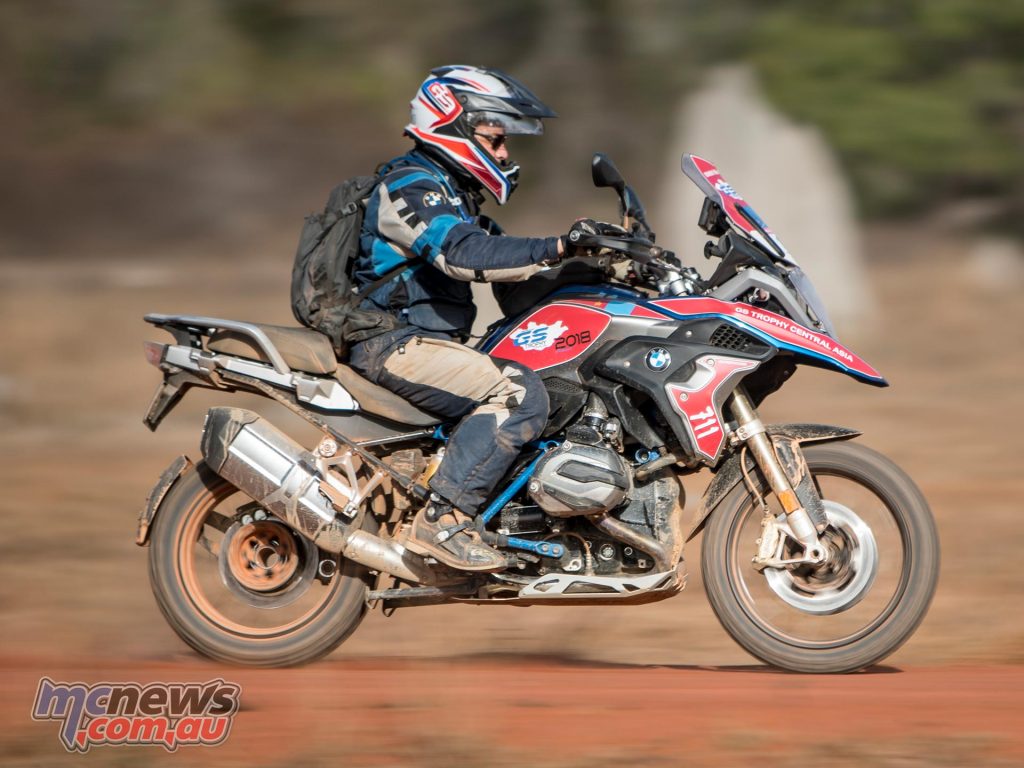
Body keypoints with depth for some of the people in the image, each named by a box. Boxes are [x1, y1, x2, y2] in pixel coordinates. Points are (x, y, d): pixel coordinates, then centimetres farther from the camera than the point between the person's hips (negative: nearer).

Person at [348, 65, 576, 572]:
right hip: (397, 344, -11)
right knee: (519, 396, -27)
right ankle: (444, 519, -29)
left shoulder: (451, 194, 22)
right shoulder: (411, 187, -13)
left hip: (428, 338, 11)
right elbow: (464, 254, -30)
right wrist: (555, 249, -38)